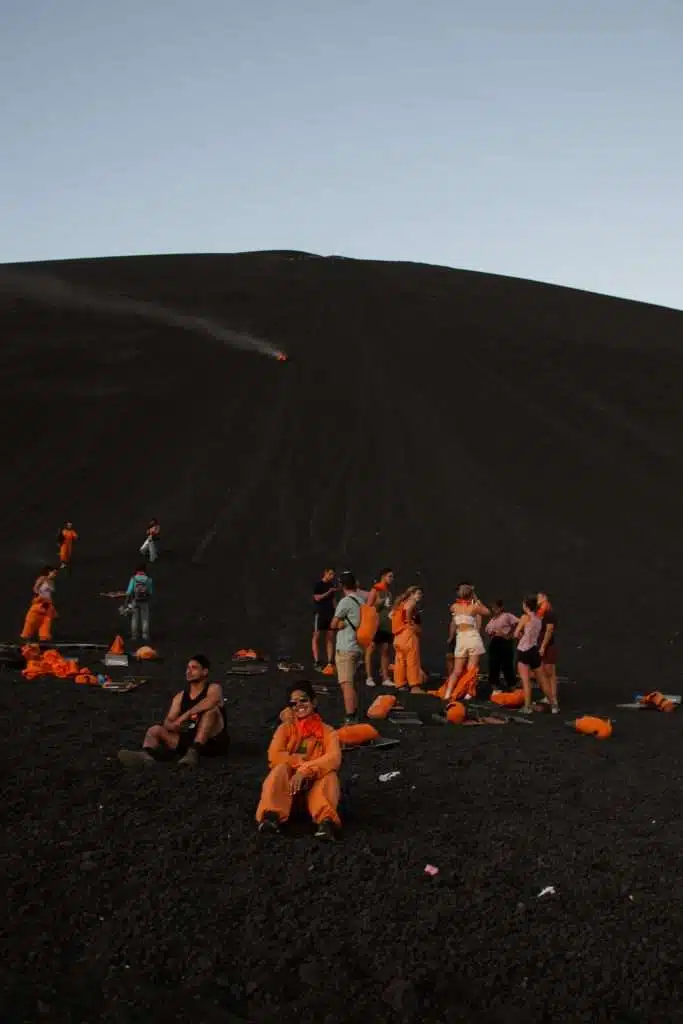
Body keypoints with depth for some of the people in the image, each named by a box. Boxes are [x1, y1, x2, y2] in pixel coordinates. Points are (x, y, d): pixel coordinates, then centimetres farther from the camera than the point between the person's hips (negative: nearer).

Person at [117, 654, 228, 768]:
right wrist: (172, 726, -20)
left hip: (214, 741, -5)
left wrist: (185, 715, -30)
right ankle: (145, 755, -46)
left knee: (211, 709, -29)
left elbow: (209, 703, -27)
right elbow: (167, 722, 3)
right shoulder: (180, 697, 13)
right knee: (155, 730, -13)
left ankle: (194, 752, -40)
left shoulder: (214, 689, -2)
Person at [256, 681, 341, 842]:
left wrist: (304, 771, -31)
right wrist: (305, 761, -19)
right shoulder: (285, 728, 7)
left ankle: (326, 821, -54)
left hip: (316, 785, -1)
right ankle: (271, 815, -48)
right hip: (287, 786, 1)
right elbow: (274, 756, -9)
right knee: (281, 768, -29)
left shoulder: (327, 731, 3)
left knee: (330, 773, -31)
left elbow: (334, 759, -18)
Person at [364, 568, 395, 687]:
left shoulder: (389, 591, 15)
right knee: (371, 649, -1)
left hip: (387, 625, 7)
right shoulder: (375, 590, -6)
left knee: (385, 650, 8)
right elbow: (368, 607, -8)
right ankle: (369, 677, 1)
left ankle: (385, 678, 11)